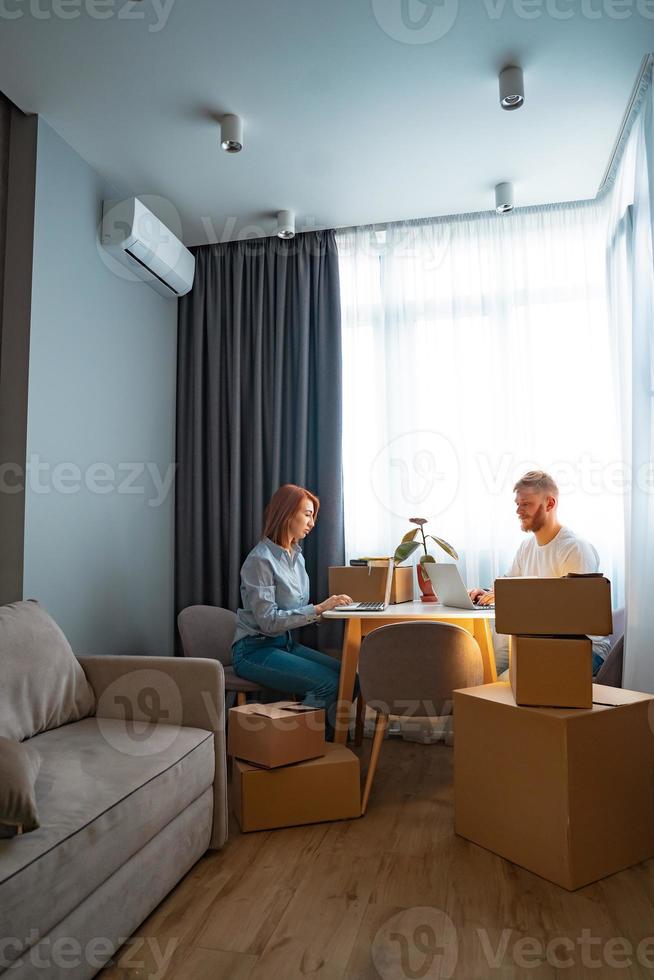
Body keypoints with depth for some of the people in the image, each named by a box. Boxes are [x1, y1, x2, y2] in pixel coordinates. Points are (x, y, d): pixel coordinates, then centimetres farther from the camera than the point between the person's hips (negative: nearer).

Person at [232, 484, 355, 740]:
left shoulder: (296, 556, 9)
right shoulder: (261, 560, -16)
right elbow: (268, 621, -21)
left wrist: (324, 609, -4)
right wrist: (318, 608, -23)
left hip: (286, 643, 8)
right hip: (255, 650, -8)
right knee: (328, 684, -23)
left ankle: (327, 739, 2)